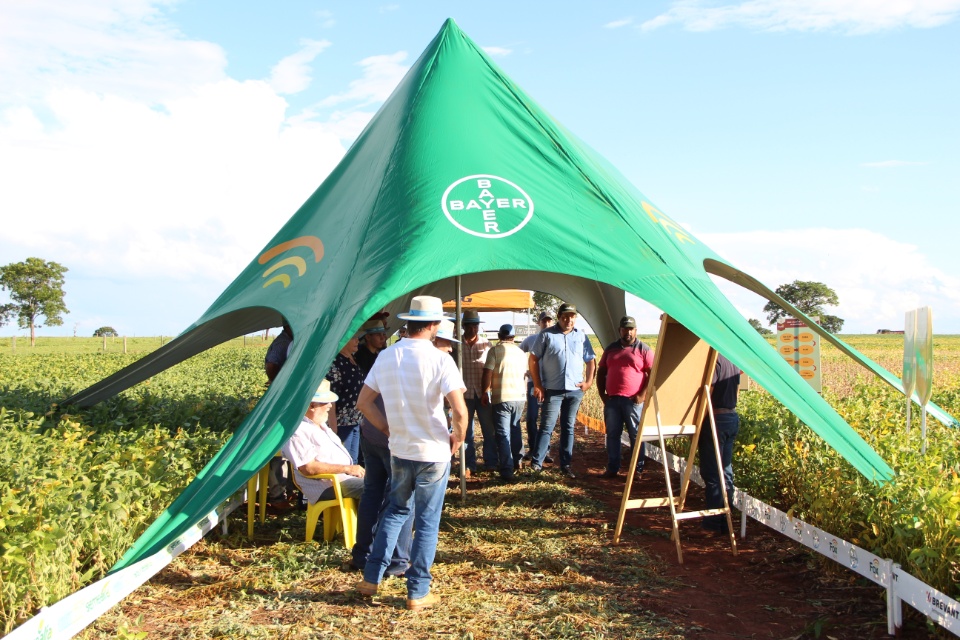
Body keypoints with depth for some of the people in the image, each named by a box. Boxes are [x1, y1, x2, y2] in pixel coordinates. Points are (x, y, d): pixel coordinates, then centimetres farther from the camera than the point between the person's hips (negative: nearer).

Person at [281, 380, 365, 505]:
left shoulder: (320, 424, 18)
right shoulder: (297, 431, -15)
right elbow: (308, 468, -22)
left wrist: (353, 469, 9)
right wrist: (347, 468, -18)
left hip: (345, 476, 10)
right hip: (328, 486, -10)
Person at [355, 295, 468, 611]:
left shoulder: (386, 357, -1)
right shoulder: (439, 359, -16)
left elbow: (363, 402, 4)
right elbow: (459, 411, -23)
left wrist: (390, 429, 13)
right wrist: (457, 439, -4)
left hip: (399, 450, 5)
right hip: (434, 453, -5)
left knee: (396, 510, 23)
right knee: (427, 522, 8)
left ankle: (371, 578, 24)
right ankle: (418, 593, 16)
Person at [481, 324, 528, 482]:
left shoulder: (495, 350, -7)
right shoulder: (521, 353, 10)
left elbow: (487, 373, -12)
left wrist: (485, 392, -1)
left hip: (501, 398, -5)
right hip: (519, 397, 5)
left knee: (503, 435, -4)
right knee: (515, 430, 23)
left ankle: (507, 471, -9)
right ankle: (516, 463, 34)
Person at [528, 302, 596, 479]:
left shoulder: (581, 336, 10)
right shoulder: (546, 335, -1)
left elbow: (591, 360, 16)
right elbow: (533, 359, -2)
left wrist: (588, 381, 3)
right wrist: (538, 385, -7)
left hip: (575, 391, 3)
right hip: (553, 390, -3)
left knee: (568, 428, 9)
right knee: (546, 427, -6)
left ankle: (565, 465, 15)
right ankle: (536, 462, -1)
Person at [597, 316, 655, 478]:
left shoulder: (644, 350, 2)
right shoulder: (611, 349, 14)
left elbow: (652, 374, -4)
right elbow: (601, 373, 18)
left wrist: (642, 395, -12)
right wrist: (602, 394, 6)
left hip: (633, 401, -4)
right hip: (612, 400, 4)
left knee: (636, 435, 1)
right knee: (612, 435, 7)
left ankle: (638, 469, 8)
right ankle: (612, 469, 14)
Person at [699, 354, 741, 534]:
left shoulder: (714, 360, -16)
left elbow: (707, 395, -18)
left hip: (716, 419, -8)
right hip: (733, 418, 8)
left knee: (712, 472, 0)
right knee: (726, 471, 13)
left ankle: (713, 522, 5)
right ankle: (726, 520, 18)